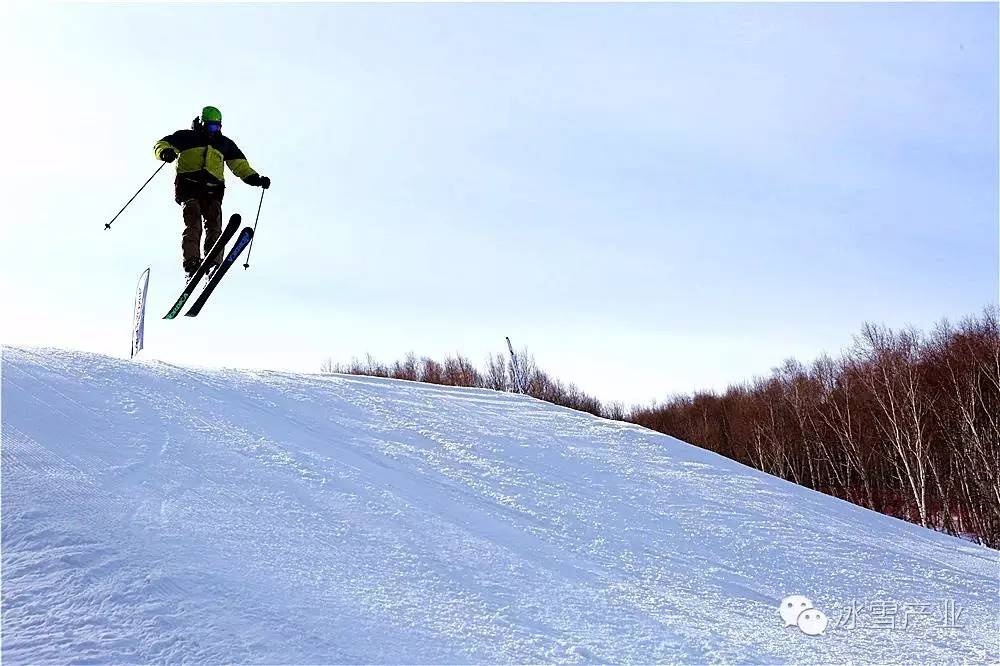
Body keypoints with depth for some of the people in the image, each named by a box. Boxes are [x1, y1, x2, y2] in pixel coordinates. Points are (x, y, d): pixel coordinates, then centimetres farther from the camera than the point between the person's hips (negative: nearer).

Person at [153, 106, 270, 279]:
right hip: (189, 186, -2)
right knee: (193, 223, -21)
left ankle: (214, 262, -31)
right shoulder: (187, 137, 15)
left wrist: (256, 179, 4)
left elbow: (240, 165, 22)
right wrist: (166, 152, -15)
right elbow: (161, 144, 11)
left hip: (212, 191, 2)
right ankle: (191, 262, -33)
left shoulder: (225, 143, 24)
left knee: (214, 224, -19)